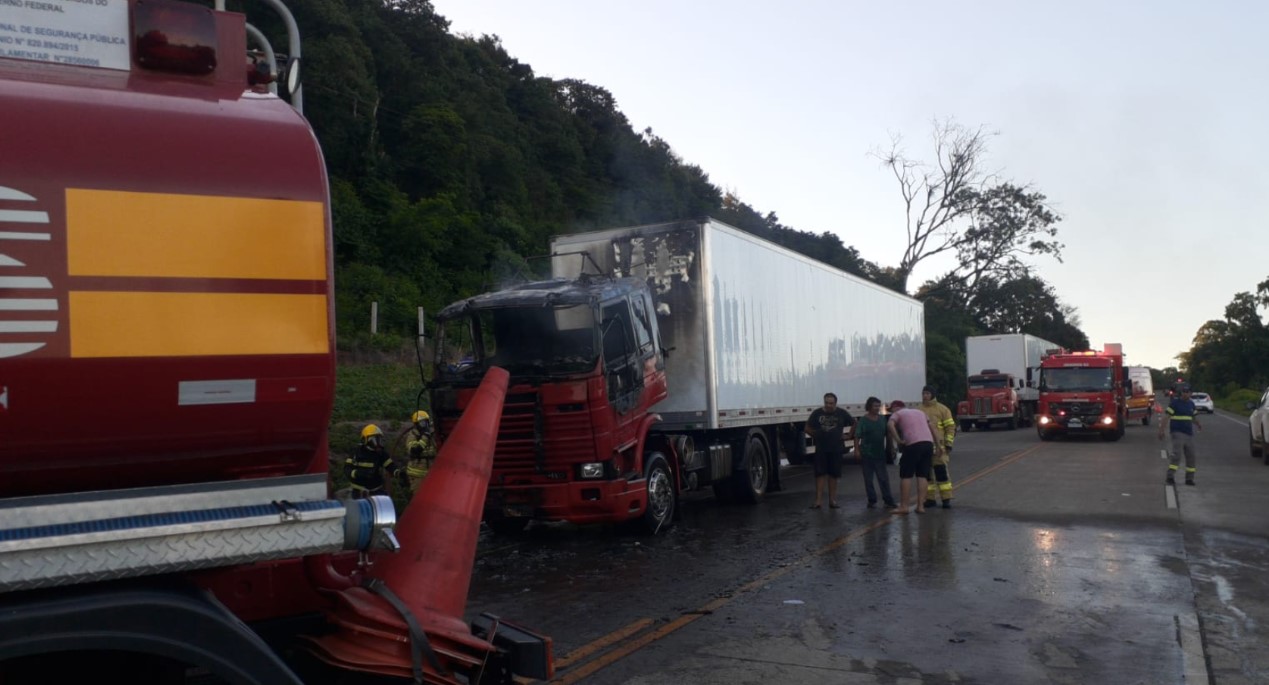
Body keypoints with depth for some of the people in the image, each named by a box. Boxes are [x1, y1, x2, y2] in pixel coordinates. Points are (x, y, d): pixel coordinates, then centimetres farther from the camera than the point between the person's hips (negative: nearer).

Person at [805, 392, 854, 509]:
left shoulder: (842, 413, 0)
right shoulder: (817, 413, -1)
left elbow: (854, 424, 12)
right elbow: (808, 428, 9)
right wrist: (818, 436, 5)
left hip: (836, 448, 1)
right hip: (821, 449, 0)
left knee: (833, 475, 7)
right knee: (820, 474, -3)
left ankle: (832, 499, 13)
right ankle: (818, 500, -3)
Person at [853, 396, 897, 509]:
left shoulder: (883, 419, 4)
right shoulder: (863, 420, -6)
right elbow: (857, 437, -6)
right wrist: (857, 451, -12)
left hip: (880, 454, 3)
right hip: (866, 454, -3)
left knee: (884, 478, 2)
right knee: (868, 479, 5)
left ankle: (889, 501, 7)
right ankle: (872, 501, 14)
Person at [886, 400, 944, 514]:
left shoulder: (897, 414, 10)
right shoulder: (920, 412, 28)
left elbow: (890, 425, -11)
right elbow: (933, 427, 25)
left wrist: (898, 440, -7)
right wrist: (938, 444, 24)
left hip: (913, 445, -6)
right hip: (928, 443, 6)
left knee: (906, 476, 3)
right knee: (922, 475, 12)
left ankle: (903, 506, 3)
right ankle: (921, 506, 10)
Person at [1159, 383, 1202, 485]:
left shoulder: (1191, 403, 15)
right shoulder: (1174, 403, -5)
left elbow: (1194, 417, 24)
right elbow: (1167, 416, -9)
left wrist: (1198, 424, 1)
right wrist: (1161, 430, -15)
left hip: (1189, 433, 7)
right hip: (1178, 433, -7)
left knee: (1191, 456, 8)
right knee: (1176, 454, -18)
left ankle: (1189, 478, 18)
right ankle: (1170, 477, -18)